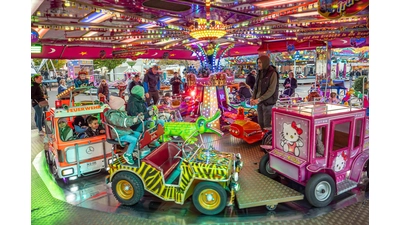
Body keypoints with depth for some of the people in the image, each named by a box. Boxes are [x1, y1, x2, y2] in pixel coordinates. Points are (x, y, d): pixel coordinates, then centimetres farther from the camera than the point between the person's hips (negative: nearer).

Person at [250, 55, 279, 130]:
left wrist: (259, 99, -19)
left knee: (267, 124, -2)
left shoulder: (273, 74, -10)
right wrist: (253, 97, -1)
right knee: (260, 123, 12)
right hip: (259, 102, 7)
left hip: (267, 102, -6)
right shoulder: (259, 73, 11)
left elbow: (271, 90, -17)